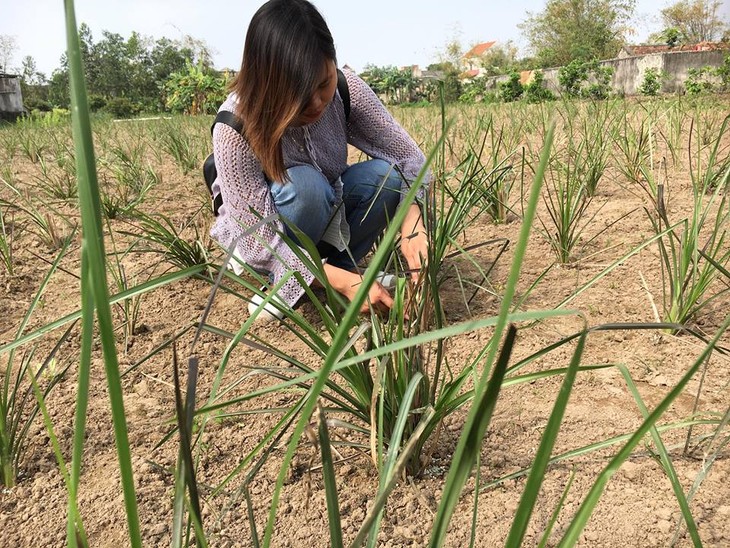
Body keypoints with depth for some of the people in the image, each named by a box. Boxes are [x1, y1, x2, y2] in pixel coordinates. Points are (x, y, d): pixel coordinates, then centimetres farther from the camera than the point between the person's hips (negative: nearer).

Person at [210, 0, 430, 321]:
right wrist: (344, 281, -43)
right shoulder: (235, 127, -33)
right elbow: (259, 240, -33)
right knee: (304, 184, -35)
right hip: (264, 231, -3)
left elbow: (407, 155, -19)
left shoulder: (344, 88, -23)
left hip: (325, 211, 4)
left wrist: (411, 223, -39)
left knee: (388, 174, -23)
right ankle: (281, 282, -9)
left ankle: (333, 265, -5)